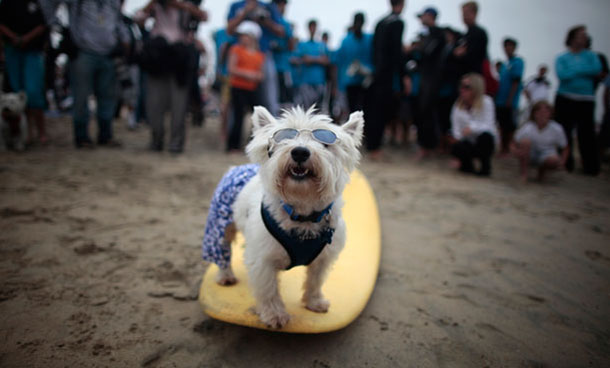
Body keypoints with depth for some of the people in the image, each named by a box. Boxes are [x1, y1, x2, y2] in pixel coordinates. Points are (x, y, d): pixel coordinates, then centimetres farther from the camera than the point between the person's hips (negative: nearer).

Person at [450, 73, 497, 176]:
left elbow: (488, 126, -20)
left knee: (485, 136, -37)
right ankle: (467, 164, 4)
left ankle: (486, 167, -9)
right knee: (455, 148, -33)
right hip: (468, 142, 1)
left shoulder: (486, 102, -11)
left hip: (484, 142, -1)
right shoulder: (458, 104, 0)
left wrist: (472, 127, -36)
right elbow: (456, 127, -4)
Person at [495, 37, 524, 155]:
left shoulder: (518, 62, -7)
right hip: (500, 101, 7)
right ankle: (502, 148, 21)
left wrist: (510, 99, -17)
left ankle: (508, 148, 7)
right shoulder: (504, 63, 14)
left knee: (510, 126, 0)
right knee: (502, 125, 12)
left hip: (510, 102, -7)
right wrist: (497, 96, 9)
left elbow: (516, 82, -13)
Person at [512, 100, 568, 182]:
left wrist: (562, 161, -20)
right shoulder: (527, 128, -18)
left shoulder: (556, 129, -13)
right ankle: (524, 173, -15)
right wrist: (517, 151, -38)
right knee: (525, 141, -32)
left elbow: (564, 148, -2)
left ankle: (543, 169, 5)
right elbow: (513, 145, -15)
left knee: (554, 161, -35)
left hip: (546, 155, 1)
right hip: (529, 156, -1)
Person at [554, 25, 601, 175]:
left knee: (587, 134, -2)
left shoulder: (591, 55, 11)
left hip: (586, 100, 1)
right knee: (564, 132, -2)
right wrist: (585, 71, -5)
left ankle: (591, 167, 6)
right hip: (565, 99, -1)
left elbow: (597, 69, -8)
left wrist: (574, 71, -8)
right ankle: (565, 164, 10)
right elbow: (562, 74, -11)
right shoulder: (562, 58, 7)